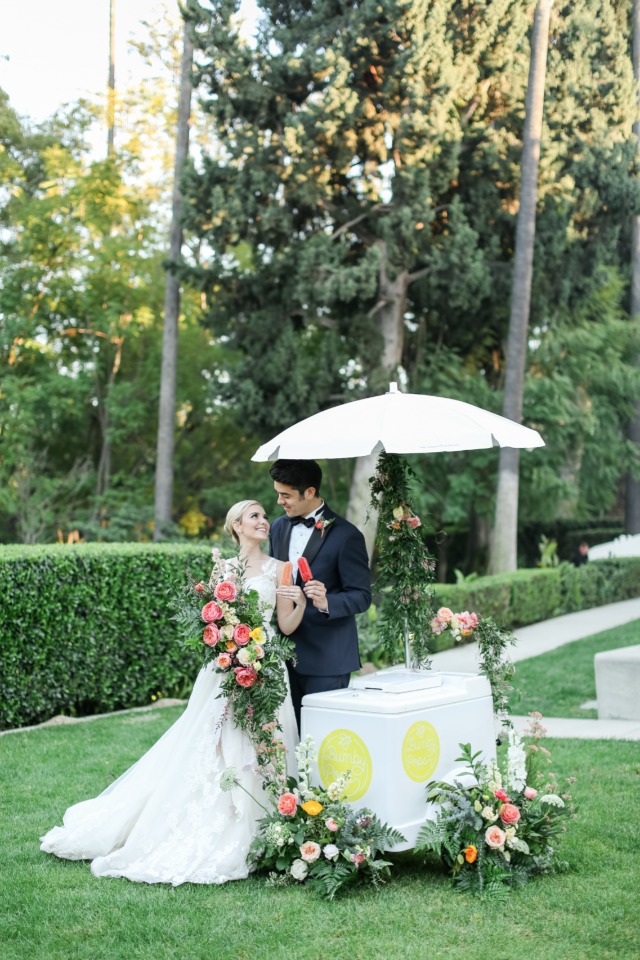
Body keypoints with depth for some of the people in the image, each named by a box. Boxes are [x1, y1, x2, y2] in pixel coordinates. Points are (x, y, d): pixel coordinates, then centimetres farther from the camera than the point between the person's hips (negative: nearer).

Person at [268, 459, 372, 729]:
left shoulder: (345, 535, -11)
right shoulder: (278, 528, 10)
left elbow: (362, 596, -9)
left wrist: (327, 603, -28)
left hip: (326, 658, -6)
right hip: (285, 651, 6)